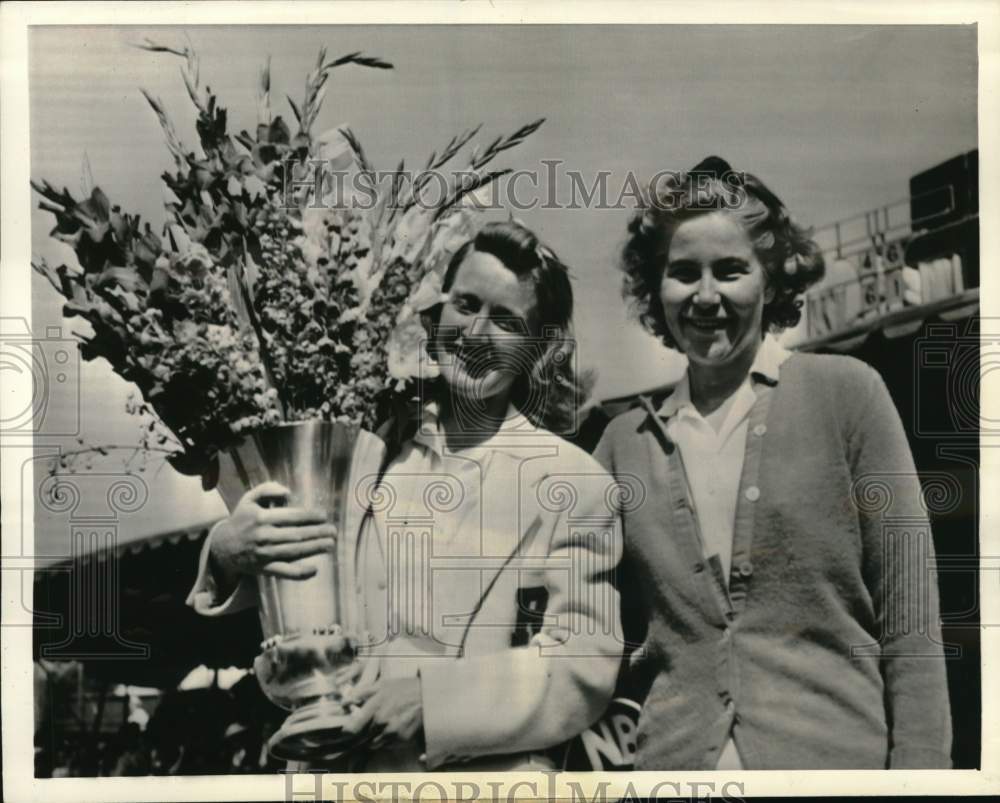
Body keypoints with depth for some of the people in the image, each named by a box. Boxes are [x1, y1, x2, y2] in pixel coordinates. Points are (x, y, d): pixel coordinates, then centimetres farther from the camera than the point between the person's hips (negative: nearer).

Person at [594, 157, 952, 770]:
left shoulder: (845, 392, -3)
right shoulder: (627, 440, 4)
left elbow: (909, 622, -4)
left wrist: (920, 769, -10)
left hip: (838, 751, -2)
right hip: (671, 760, 2)